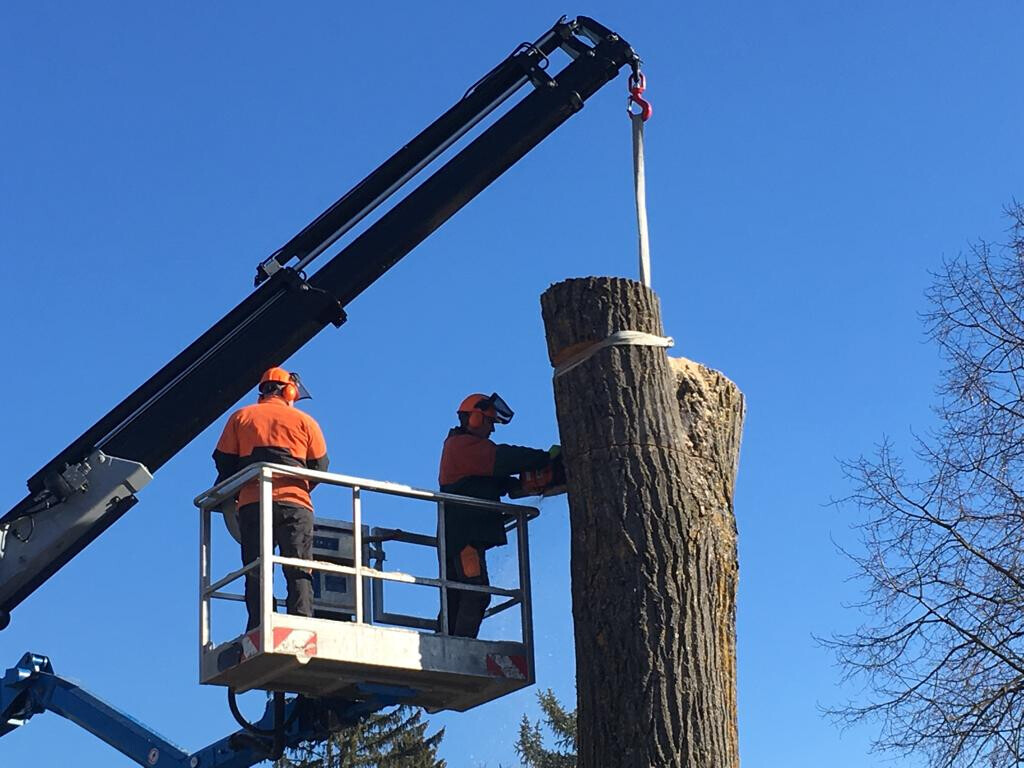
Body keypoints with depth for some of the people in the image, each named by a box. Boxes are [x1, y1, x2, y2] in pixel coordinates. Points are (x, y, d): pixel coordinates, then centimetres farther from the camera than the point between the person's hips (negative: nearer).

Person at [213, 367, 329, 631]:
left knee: (256, 574, 0)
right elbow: (320, 466, 11)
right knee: (299, 574, -1)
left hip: (252, 504, 1)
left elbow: (224, 461, 11)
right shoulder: (304, 421, 13)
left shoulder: (240, 417, 16)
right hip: (295, 505, -1)